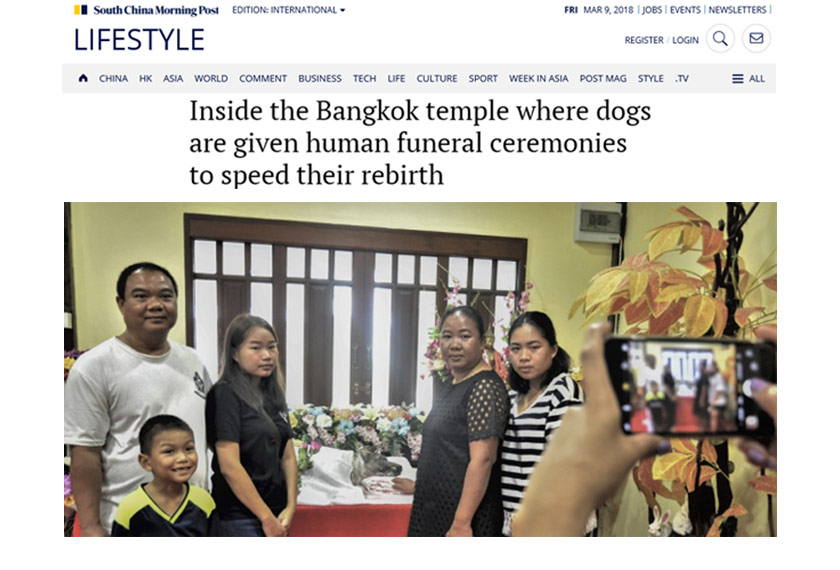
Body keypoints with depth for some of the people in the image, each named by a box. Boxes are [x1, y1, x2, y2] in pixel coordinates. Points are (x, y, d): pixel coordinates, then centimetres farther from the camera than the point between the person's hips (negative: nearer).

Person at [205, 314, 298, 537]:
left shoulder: (274, 395, 10)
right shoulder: (225, 395, -12)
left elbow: (288, 457, 10)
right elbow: (229, 466, -18)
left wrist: (290, 508, -2)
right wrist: (267, 518, -15)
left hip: (275, 512, 7)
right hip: (241, 516, -7)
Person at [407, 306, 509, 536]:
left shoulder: (485, 386, -16)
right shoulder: (448, 386, 11)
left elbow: (483, 458, -22)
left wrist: (462, 523, -25)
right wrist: (420, 485, 28)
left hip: (465, 514, -8)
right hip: (434, 507, 8)